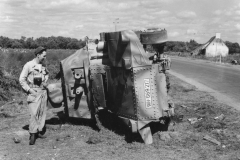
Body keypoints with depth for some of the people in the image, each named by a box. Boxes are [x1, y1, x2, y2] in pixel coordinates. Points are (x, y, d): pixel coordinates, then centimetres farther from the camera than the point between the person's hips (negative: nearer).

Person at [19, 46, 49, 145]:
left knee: (42, 113, 7)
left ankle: (40, 131, 16)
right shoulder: (29, 65, -6)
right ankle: (32, 135, -7)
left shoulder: (43, 66, 11)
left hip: (43, 91, 6)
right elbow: (22, 79, -5)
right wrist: (29, 89, -13)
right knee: (34, 113, -11)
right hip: (34, 92, -6)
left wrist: (45, 84, 9)